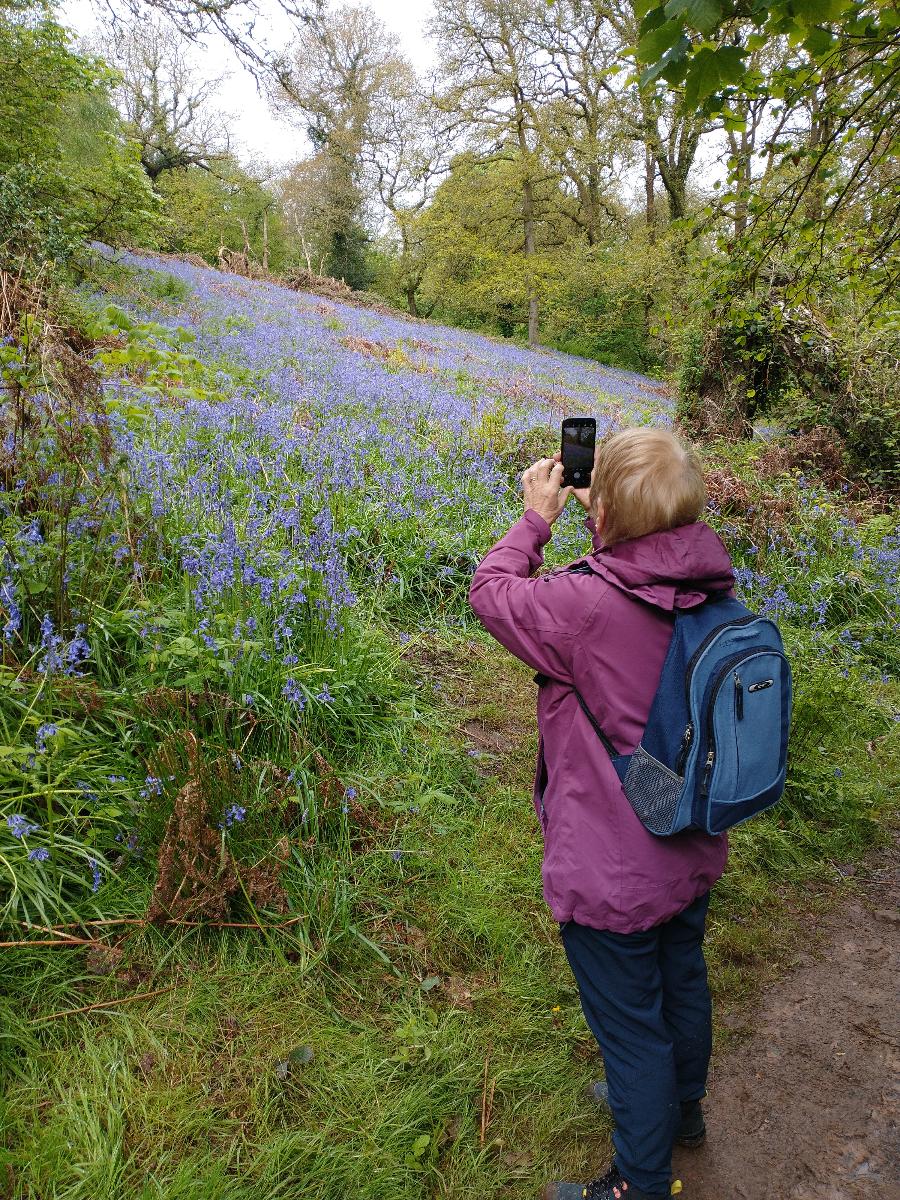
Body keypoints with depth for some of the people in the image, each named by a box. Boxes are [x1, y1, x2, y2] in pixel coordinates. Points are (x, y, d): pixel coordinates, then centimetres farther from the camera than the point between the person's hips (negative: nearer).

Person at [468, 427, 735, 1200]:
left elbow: (490, 592, -15)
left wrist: (536, 517, -4)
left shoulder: (586, 606, -32)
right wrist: (622, 517, 2)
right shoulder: (716, 591, -12)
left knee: (633, 1032, 15)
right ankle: (682, 1107, 58)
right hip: (691, 855, 7)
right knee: (683, 984, 30)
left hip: (611, 877, -7)